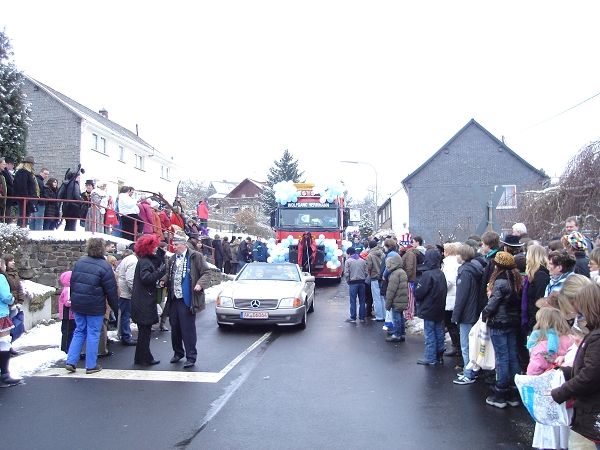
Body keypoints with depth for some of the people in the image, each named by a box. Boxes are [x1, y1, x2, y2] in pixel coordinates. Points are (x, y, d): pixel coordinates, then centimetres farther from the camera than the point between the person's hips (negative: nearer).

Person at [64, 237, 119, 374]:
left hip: (78, 305, 6)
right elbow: (111, 290, -12)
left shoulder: (79, 262, 4)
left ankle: (71, 361, 14)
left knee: (79, 331, 17)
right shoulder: (104, 266, -15)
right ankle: (91, 365, 11)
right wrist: (115, 306, 0)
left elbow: (72, 282, 11)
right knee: (93, 334, 4)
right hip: (95, 307, -5)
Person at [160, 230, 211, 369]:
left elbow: (206, 273, -7)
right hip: (173, 300, 6)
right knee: (175, 328, 15)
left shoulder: (195, 256, -7)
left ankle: (191, 357, 8)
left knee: (188, 329, -2)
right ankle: (178, 352, 33)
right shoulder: (172, 259, 12)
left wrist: (200, 284, -23)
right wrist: (164, 280, 5)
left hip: (187, 300, -6)